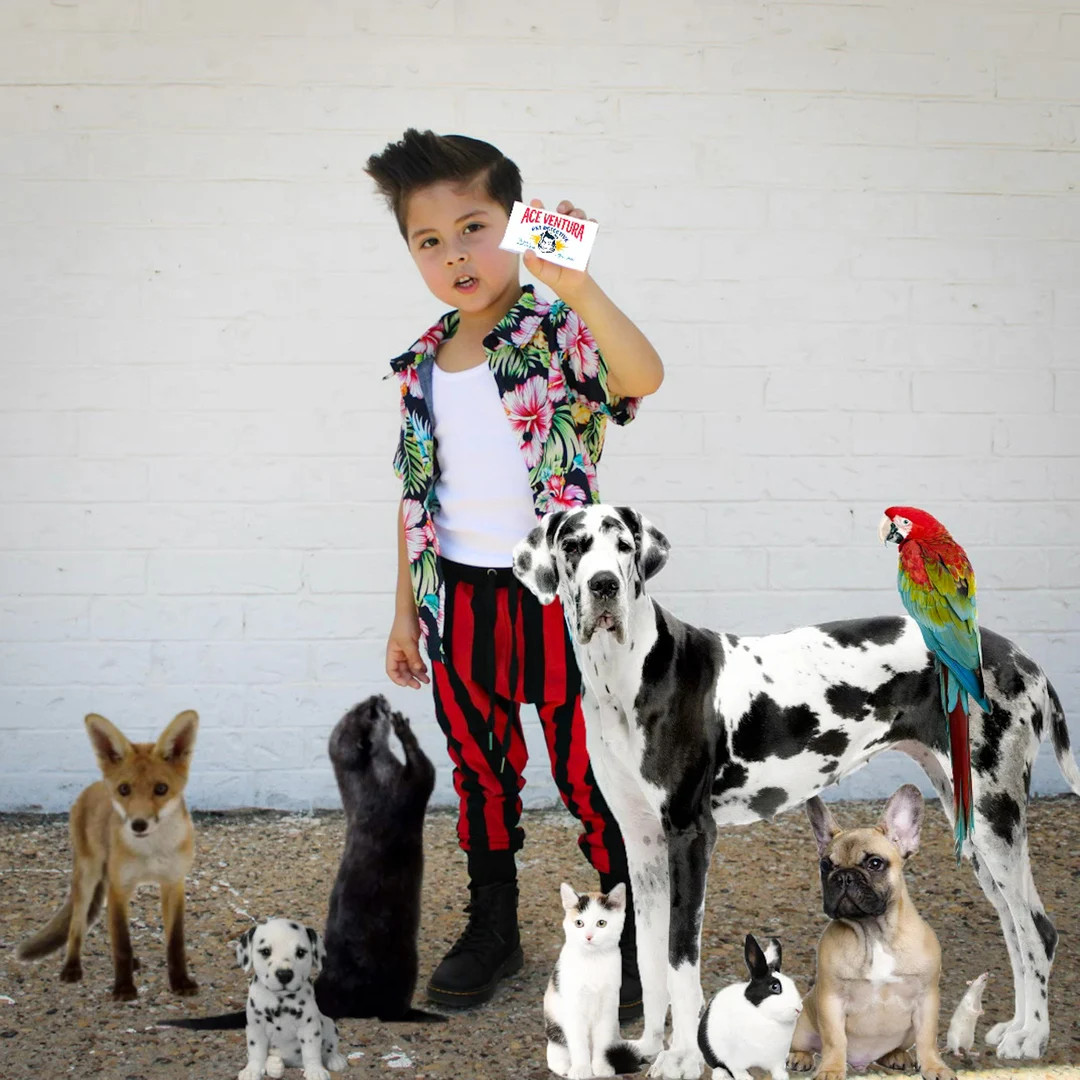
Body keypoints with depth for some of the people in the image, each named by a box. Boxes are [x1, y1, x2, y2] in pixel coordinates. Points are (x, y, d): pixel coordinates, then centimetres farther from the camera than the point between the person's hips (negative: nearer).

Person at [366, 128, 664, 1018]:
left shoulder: (557, 333, -10)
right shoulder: (423, 364, 7)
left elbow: (644, 377, -33)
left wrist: (578, 286, -47)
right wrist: (406, 611, 16)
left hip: (556, 593, -5)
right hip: (460, 598, 5)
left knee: (590, 773, 3)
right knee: (479, 769, 17)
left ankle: (631, 940, 18)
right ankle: (492, 928, 33)